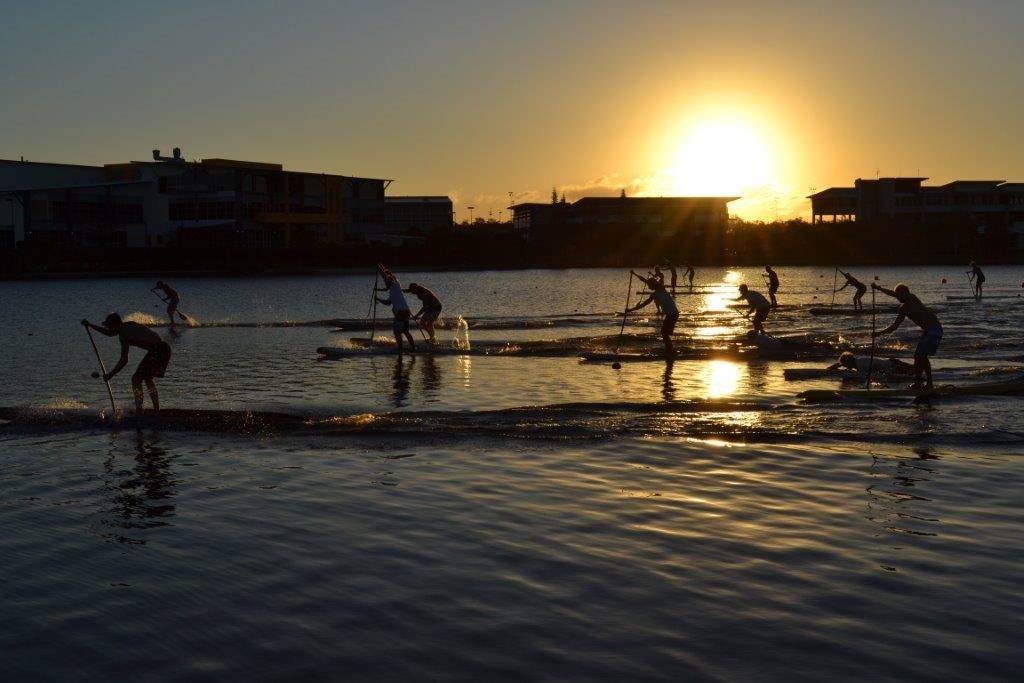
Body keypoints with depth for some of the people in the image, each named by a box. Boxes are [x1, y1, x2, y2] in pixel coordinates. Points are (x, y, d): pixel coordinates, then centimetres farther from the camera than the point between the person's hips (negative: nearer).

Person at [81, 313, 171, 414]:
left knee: (136, 379, -1)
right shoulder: (128, 325, 21)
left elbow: (124, 360, -9)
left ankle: (139, 410, -7)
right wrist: (90, 325, 44)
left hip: (156, 350, -10)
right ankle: (156, 409, 23)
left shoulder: (124, 333, -6)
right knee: (148, 378, 24)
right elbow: (110, 333, 41)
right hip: (165, 348, 10)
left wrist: (111, 374, 0)